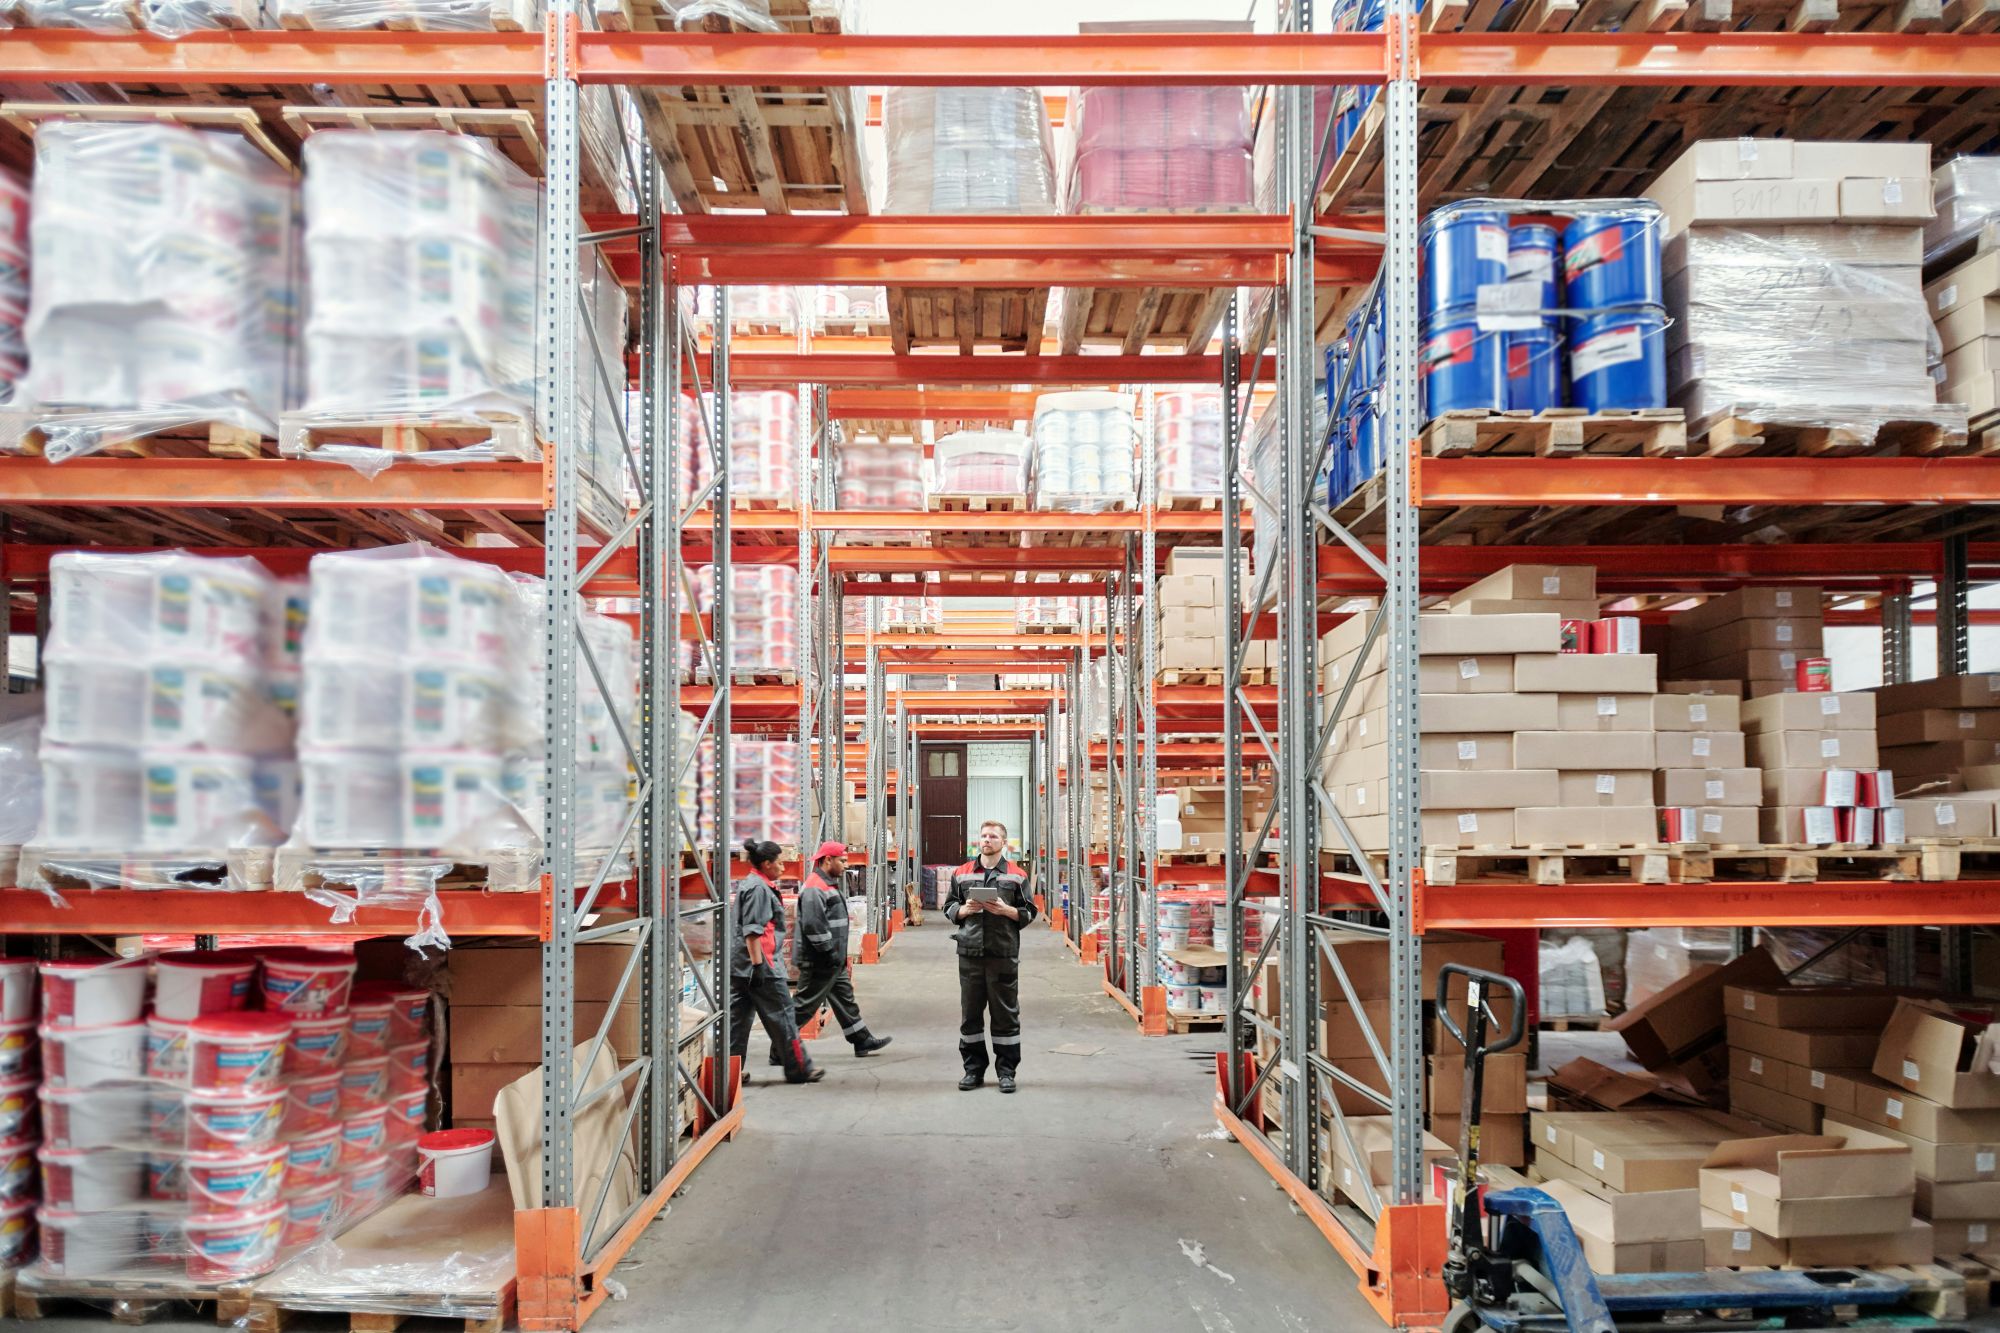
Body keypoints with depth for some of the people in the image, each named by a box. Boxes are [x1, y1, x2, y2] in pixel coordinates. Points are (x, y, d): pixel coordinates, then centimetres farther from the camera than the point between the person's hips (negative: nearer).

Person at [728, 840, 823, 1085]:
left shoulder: (743, 885, 18)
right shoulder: (759, 888, -14)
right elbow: (752, 931, -21)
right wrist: (758, 964, -22)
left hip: (737, 964, 10)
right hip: (761, 964, -10)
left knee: (737, 1018, 9)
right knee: (781, 1016, 1)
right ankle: (799, 1069, 9)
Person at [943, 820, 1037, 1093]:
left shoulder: (1017, 875, 5)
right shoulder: (962, 873, 11)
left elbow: (1029, 912, 5)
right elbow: (949, 908, 14)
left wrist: (1006, 910, -12)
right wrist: (964, 910, -6)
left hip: (1004, 953, -2)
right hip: (970, 952, 2)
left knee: (1006, 1013, 3)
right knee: (970, 1012, 6)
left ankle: (1006, 1070, 11)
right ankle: (973, 1068, 17)